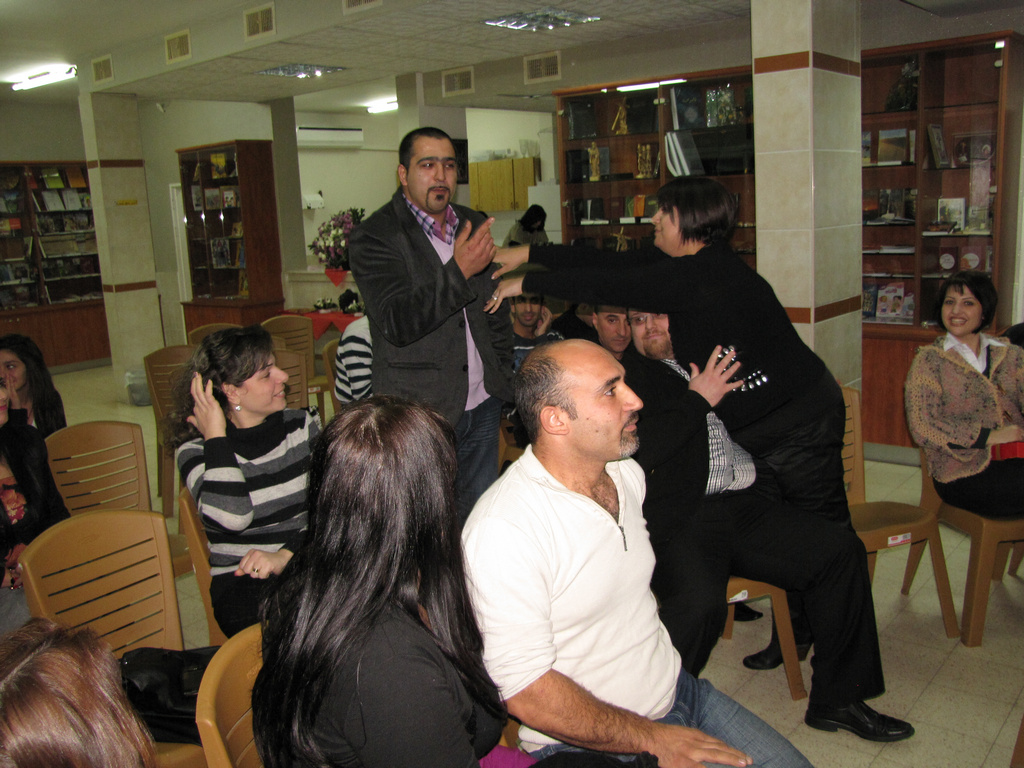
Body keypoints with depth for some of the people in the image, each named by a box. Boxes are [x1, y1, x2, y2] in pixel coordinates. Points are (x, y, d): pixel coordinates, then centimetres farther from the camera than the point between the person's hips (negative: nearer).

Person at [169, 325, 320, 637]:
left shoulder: (302, 425, 8)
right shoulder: (196, 451, -2)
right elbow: (232, 517, -23)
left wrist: (286, 554, -17)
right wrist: (216, 437, -13)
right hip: (243, 582, -4)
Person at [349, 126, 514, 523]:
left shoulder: (475, 226, 10)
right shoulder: (374, 237, -9)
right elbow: (398, 323, -21)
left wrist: (503, 380, 14)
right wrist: (459, 270, -29)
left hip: (482, 406, 6)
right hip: (418, 412, -5)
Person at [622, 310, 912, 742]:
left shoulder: (725, 361, 21)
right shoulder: (629, 375, 5)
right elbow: (636, 449, -11)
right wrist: (697, 399, -9)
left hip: (748, 505, 6)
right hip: (678, 519, -5)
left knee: (842, 550, -10)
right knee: (700, 602, -32)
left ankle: (836, 698, 5)